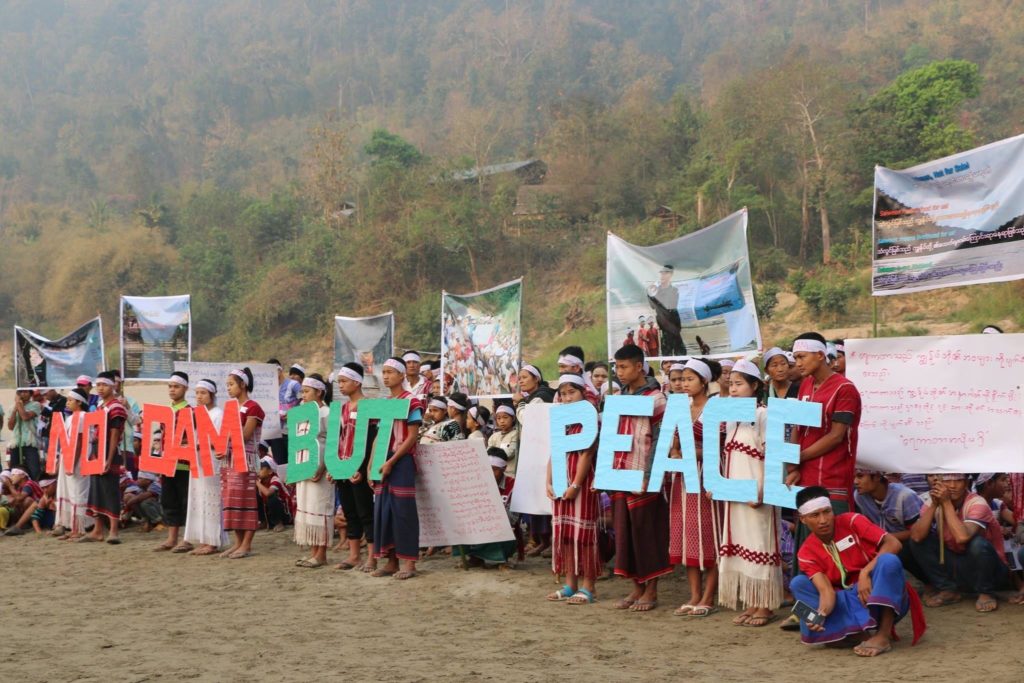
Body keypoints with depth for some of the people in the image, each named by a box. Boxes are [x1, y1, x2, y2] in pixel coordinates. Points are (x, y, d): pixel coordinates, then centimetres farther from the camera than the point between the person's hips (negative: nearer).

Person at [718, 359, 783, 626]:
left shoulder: (763, 415, -9)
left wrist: (761, 492, -20)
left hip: (755, 494, -8)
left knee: (759, 545, -2)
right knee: (739, 547, 10)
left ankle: (766, 606, 6)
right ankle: (750, 604, 18)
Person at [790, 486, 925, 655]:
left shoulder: (852, 521, -7)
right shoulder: (807, 553, -2)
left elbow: (893, 544, -16)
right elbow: (826, 589, -16)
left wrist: (865, 573, -25)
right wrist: (820, 614, -38)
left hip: (885, 596, -2)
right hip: (850, 602, 3)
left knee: (888, 560, -32)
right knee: (799, 583, -16)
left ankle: (884, 635, -29)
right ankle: (860, 629, -30)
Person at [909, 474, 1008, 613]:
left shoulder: (977, 503, -21)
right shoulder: (933, 503, -8)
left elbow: (962, 537, -40)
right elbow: (916, 536, -23)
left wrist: (946, 503, -33)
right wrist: (934, 505, -27)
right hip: (956, 566, 4)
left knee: (978, 543, -34)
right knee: (918, 542, -13)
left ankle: (986, 593, -9)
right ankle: (948, 590, 2)